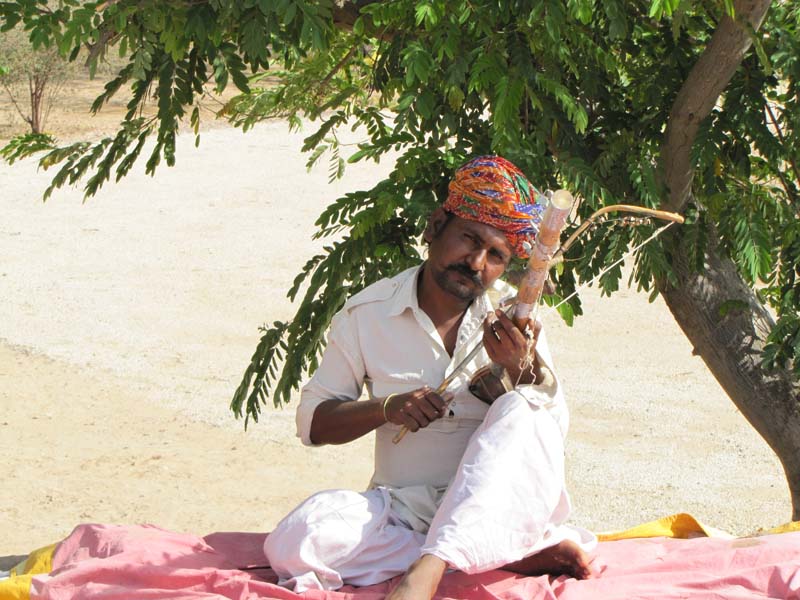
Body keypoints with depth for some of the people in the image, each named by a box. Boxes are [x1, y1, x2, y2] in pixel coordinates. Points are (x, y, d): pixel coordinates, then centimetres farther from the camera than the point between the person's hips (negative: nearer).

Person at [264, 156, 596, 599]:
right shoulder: (367, 313, 5)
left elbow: (555, 428, 4)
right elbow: (312, 421, 7)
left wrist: (520, 370, -16)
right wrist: (387, 408, -12)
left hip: (496, 505, 0)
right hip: (406, 509, 0)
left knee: (521, 410, -30)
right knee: (294, 542, -30)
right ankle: (517, 555, -27)